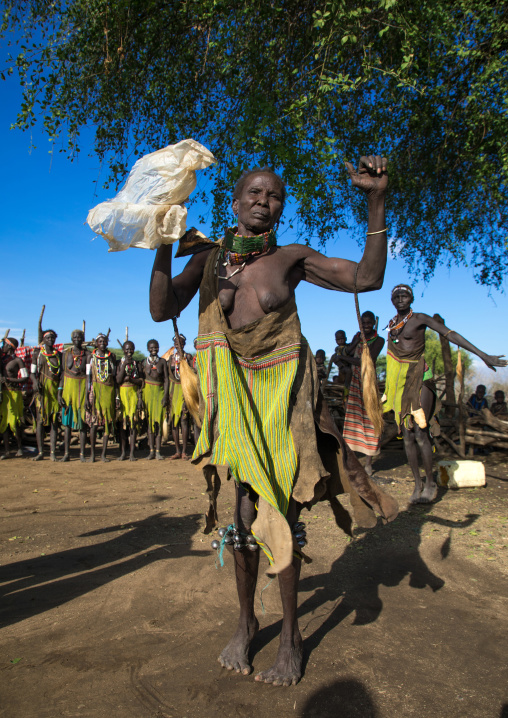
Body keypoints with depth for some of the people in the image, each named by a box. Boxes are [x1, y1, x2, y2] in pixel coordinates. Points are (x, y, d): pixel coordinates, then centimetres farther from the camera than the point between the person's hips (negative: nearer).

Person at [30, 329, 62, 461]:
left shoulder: (59, 354, 13)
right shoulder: (37, 353, 9)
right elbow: (32, 372, 6)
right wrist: (35, 381, -14)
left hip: (55, 388, 1)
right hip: (41, 388, -1)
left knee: (54, 420, -1)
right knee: (40, 420, -3)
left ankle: (52, 452, 1)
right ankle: (40, 452, 1)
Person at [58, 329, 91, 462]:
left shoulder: (87, 355, 1)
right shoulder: (66, 353, 7)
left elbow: (89, 375, -1)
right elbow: (63, 373, 7)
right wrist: (59, 392, 0)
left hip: (82, 388, -2)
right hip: (68, 388, 2)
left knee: (82, 421, 0)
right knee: (67, 421, 3)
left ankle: (82, 453, 5)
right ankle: (66, 453, 8)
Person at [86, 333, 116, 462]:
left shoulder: (111, 356, 10)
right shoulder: (92, 357, 4)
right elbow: (88, 377, 2)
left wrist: (116, 393, 8)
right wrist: (87, 396, -4)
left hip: (109, 390, 2)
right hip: (96, 389, -2)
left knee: (108, 421, -1)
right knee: (94, 422, -3)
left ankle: (103, 454, 5)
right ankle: (92, 453, 6)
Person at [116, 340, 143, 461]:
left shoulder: (136, 364, 10)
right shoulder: (120, 363, 6)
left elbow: (140, 381, 5)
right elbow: (118, 380, -8)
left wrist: (130, 379, -12)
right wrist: (124, 365, -12)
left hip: (134, 393, 1)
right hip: (122, 393, -1)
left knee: (133, 422, -3)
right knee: (122, 422, 0)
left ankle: (132, 452, -1)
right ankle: (123, 452, 7)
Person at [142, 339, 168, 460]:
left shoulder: (162, 361, 6)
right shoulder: (145, 362, 7)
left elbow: (166, 379, 4)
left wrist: (166, 395, -5)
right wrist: (141, 397, 0)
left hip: (160, 391, 0)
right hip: (148, 391, 0)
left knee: (158, 420, -5)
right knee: (150, 420, -1)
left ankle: (158, 451, -3)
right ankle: (151, 451, 4)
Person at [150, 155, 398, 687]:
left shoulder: (291, 259, 1)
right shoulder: (208, 259, 6)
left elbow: (367, 278, -2)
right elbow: (162, 310, -3)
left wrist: (376, 200, -9)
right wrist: (164, 245, -12)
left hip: (281, 393, -1)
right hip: (232, 396, 2)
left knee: (280, 507, 1)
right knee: (243, 509, 6)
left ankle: (290, 632, 22)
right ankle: (246, 621, 30)